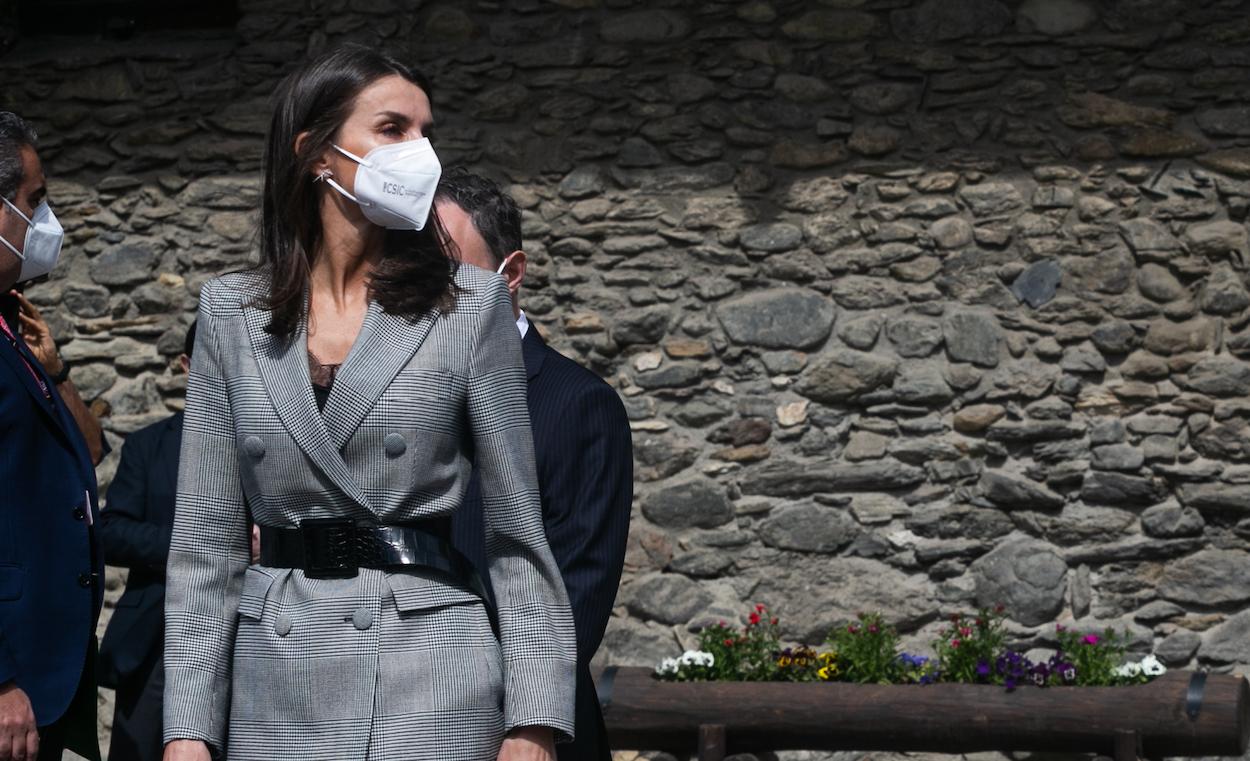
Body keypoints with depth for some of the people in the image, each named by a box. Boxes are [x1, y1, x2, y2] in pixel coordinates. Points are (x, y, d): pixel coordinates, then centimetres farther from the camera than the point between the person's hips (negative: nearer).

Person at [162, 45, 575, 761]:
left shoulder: (470, 302, 2)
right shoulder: (232, 311, 7)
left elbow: (516, 529, 0)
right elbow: (207, 538, 5)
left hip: (427, 676, -2)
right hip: (275, 687, 2)